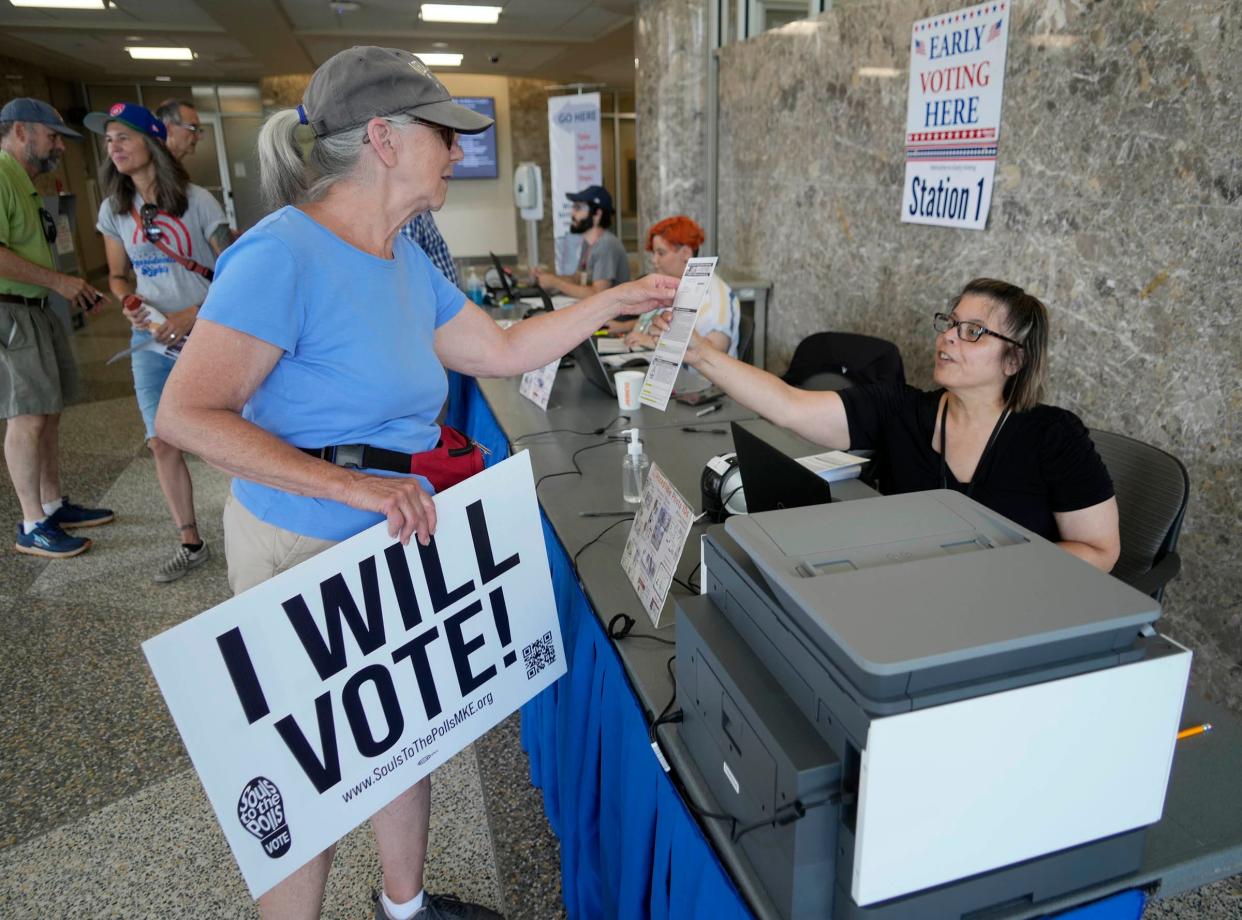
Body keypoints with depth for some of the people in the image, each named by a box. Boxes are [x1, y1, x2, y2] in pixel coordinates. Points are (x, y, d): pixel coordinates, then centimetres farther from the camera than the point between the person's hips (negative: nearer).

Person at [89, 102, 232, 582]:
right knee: (162, 444, 5)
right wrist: (130, 304, -5)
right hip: (153, 342, 5)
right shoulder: (115, 209, 8)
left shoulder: (196, 200, -6)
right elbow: (118, 276, 17)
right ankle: (189, 543, 18)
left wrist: (191, 315, -17)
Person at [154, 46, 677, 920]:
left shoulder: (406, 261, 4)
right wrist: (349, 485, -31)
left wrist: (616, 300, 10)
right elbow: (187, 413, -25)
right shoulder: (284, 253, -21)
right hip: (305, 550, -8)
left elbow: (504, 350, 12)